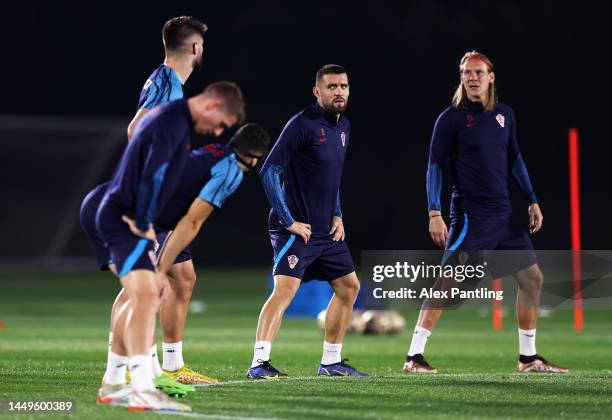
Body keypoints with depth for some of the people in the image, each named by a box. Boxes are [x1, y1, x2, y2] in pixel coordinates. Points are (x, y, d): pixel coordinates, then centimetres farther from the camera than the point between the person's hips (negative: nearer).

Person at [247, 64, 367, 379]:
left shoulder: (343, 127, 13)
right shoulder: (303, 124, -14)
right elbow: (269, 172, -18)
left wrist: (337, 216, 16)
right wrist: (288, 221, -18)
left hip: (327, 231, 9)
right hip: (297, 230, -9)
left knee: (349, 287, 14)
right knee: (285, 288, -21)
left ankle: (331, 362, 25)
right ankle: (259, 363, -24)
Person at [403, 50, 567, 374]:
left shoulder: (505, 115, 11)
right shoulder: (451, 118, -5)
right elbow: (435, 166, -6)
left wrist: (532, 201, 17)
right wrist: (434, 213, -14)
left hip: (503, 215, 7)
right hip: (470, 216, -7)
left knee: (533, 278, 7)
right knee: (447, 283, -14)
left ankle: (528, 358, 17)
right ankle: (414, 357, -11)